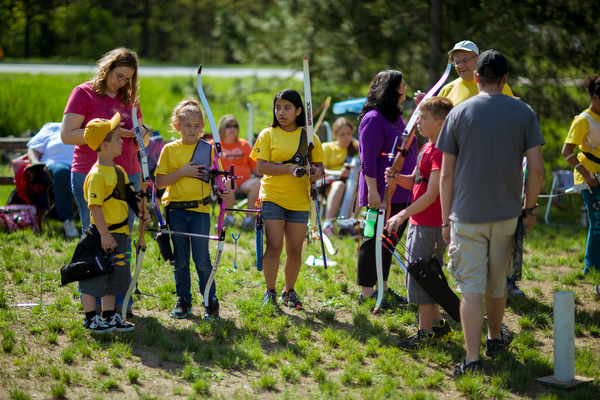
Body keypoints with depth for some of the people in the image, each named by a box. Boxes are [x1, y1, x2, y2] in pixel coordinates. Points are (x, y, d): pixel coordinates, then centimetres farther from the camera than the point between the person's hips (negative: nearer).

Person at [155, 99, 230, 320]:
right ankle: (183, 301, 19)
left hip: (200, 209, -1)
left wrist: (222, 192, -18)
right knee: (180, 259, 8)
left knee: (202, 259, -3)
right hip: (176, 210, 1)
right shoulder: (170, 149, 3)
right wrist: (183, 172, -12)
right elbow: (160, 182, -1)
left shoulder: (208, 149, 3)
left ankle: (211, 302, 9)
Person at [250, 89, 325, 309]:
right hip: (272, 198, -2)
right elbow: (261, 166, -7)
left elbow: (319, 164, 12)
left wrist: (318, 172, -13)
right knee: (274, 246, -8)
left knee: (295, 250, 4)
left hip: (299, 200, 2)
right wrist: (289, 169, -19)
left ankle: (289, 291, 22)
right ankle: (270, 292, 8)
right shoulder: (268, 135, 1)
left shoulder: (309, 136, 7)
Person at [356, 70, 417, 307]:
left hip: (401, 194, 9)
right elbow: (368, 159, -16)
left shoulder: (398, 118, 17)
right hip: (382, 193, -9)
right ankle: (366, 293, 3)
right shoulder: (373, 119, -12)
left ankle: (382, 288, 23)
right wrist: (373, 191, -21)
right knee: (375, 240, -3)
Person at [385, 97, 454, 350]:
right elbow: (416, 182, 20)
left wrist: (403, 215, -20)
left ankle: (426, 332, 3)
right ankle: (437, 323, 27)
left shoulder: (440, 152, -19)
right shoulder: (427, 148, 12)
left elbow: (431, 195, -22)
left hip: (431, 225, -10)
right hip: (418, 222, 10)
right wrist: (398, 179, 0)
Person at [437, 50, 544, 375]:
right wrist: (530, 207, 9)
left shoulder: (459, 113, -3)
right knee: (498, 281, 19)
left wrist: (446, 218, 6)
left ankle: (472, 357, -9)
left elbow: (447, 173, -1)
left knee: (471, 286, -2)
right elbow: (536, 168, -4)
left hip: (467, 214, -2)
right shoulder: (523, 113, -1)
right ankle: (495, 337, 39)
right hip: (507, 213, 2)